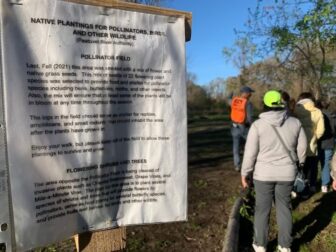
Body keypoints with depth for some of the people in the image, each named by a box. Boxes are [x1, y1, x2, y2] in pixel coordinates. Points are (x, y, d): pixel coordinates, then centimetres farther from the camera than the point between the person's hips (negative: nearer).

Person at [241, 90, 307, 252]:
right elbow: (302, 148, 5)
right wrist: (298, 163, 24)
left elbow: (250, 152, -11)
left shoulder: (258, 125, -13)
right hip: (286, 173, 3)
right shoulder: (295, 123, -3)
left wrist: (245, 173, -1)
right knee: (284, 208, 16)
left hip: (264, 173, -2)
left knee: (262, 209, 11)